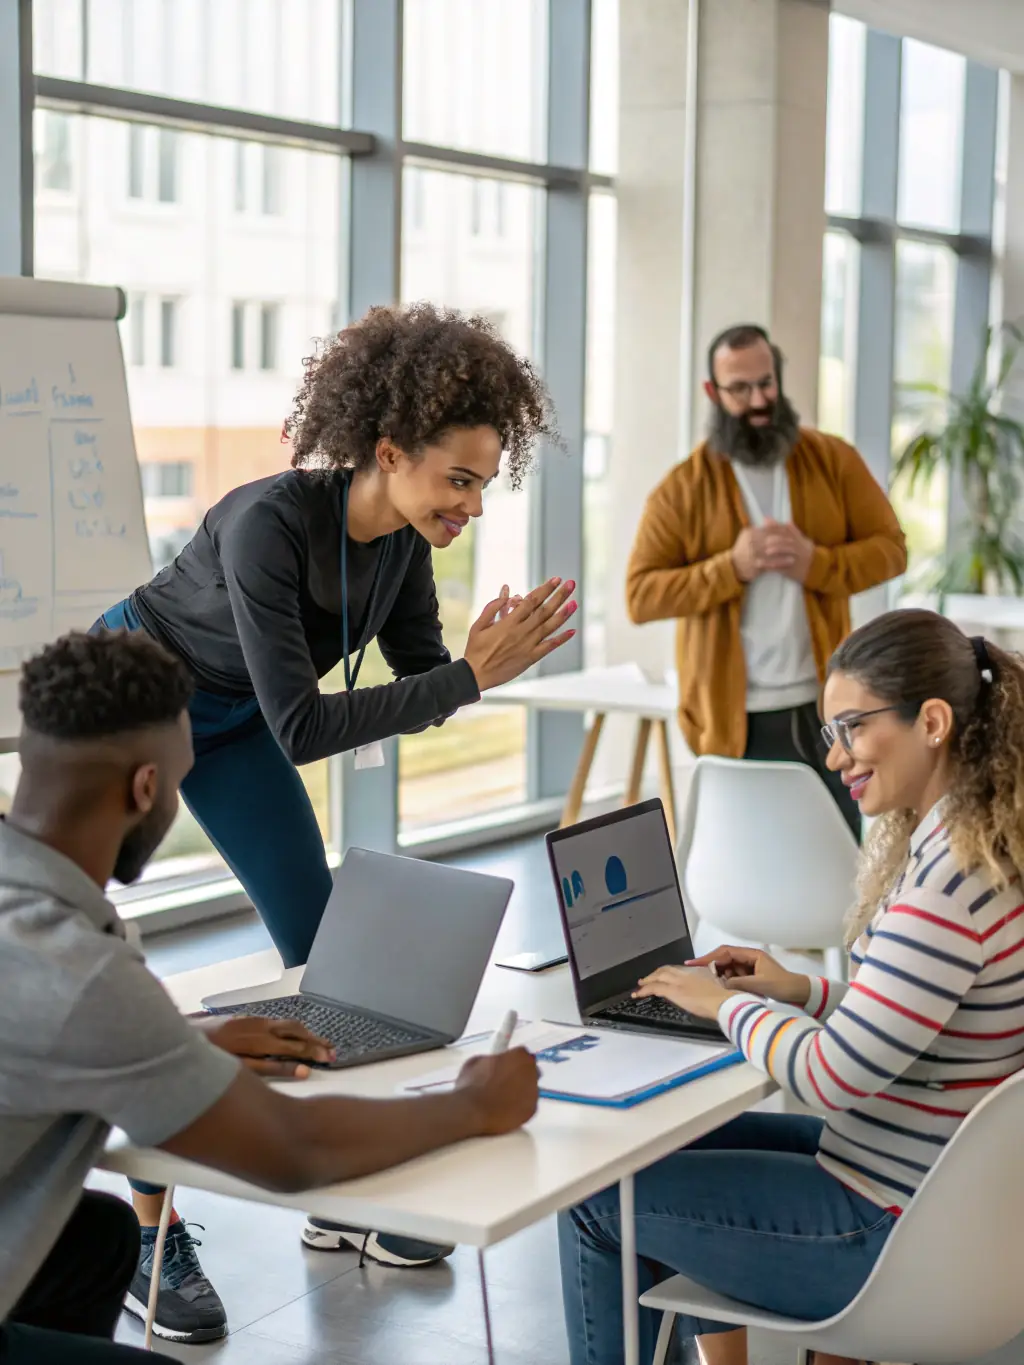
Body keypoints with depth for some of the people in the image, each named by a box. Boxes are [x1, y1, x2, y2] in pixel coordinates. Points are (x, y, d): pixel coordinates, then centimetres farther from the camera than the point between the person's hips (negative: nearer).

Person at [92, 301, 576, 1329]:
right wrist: (471, 676, -38)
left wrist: (480, 660, -29)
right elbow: (302, 728, -38)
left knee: (322, 937, 4)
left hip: (228, 720, 7)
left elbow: (417, 683, -7)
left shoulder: (405, 535, -16)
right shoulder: (270, 522, -37)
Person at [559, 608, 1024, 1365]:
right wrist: (802, 990, 8)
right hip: (939, 1183, 10)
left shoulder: (950, 882, -28)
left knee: (597, 1199, 1)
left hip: (895, 1233, -10)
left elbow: (833, 1078, -25)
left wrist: (730, 1005, -9)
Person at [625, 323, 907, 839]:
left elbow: (890, 547, 3)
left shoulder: (834, 460, 4)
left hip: (825, 706, 2)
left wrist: (817, 564, -16)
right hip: (738, 719, -2)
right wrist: (732, 567, -21)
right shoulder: (683, 487, -4)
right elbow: (641, 595, -7)